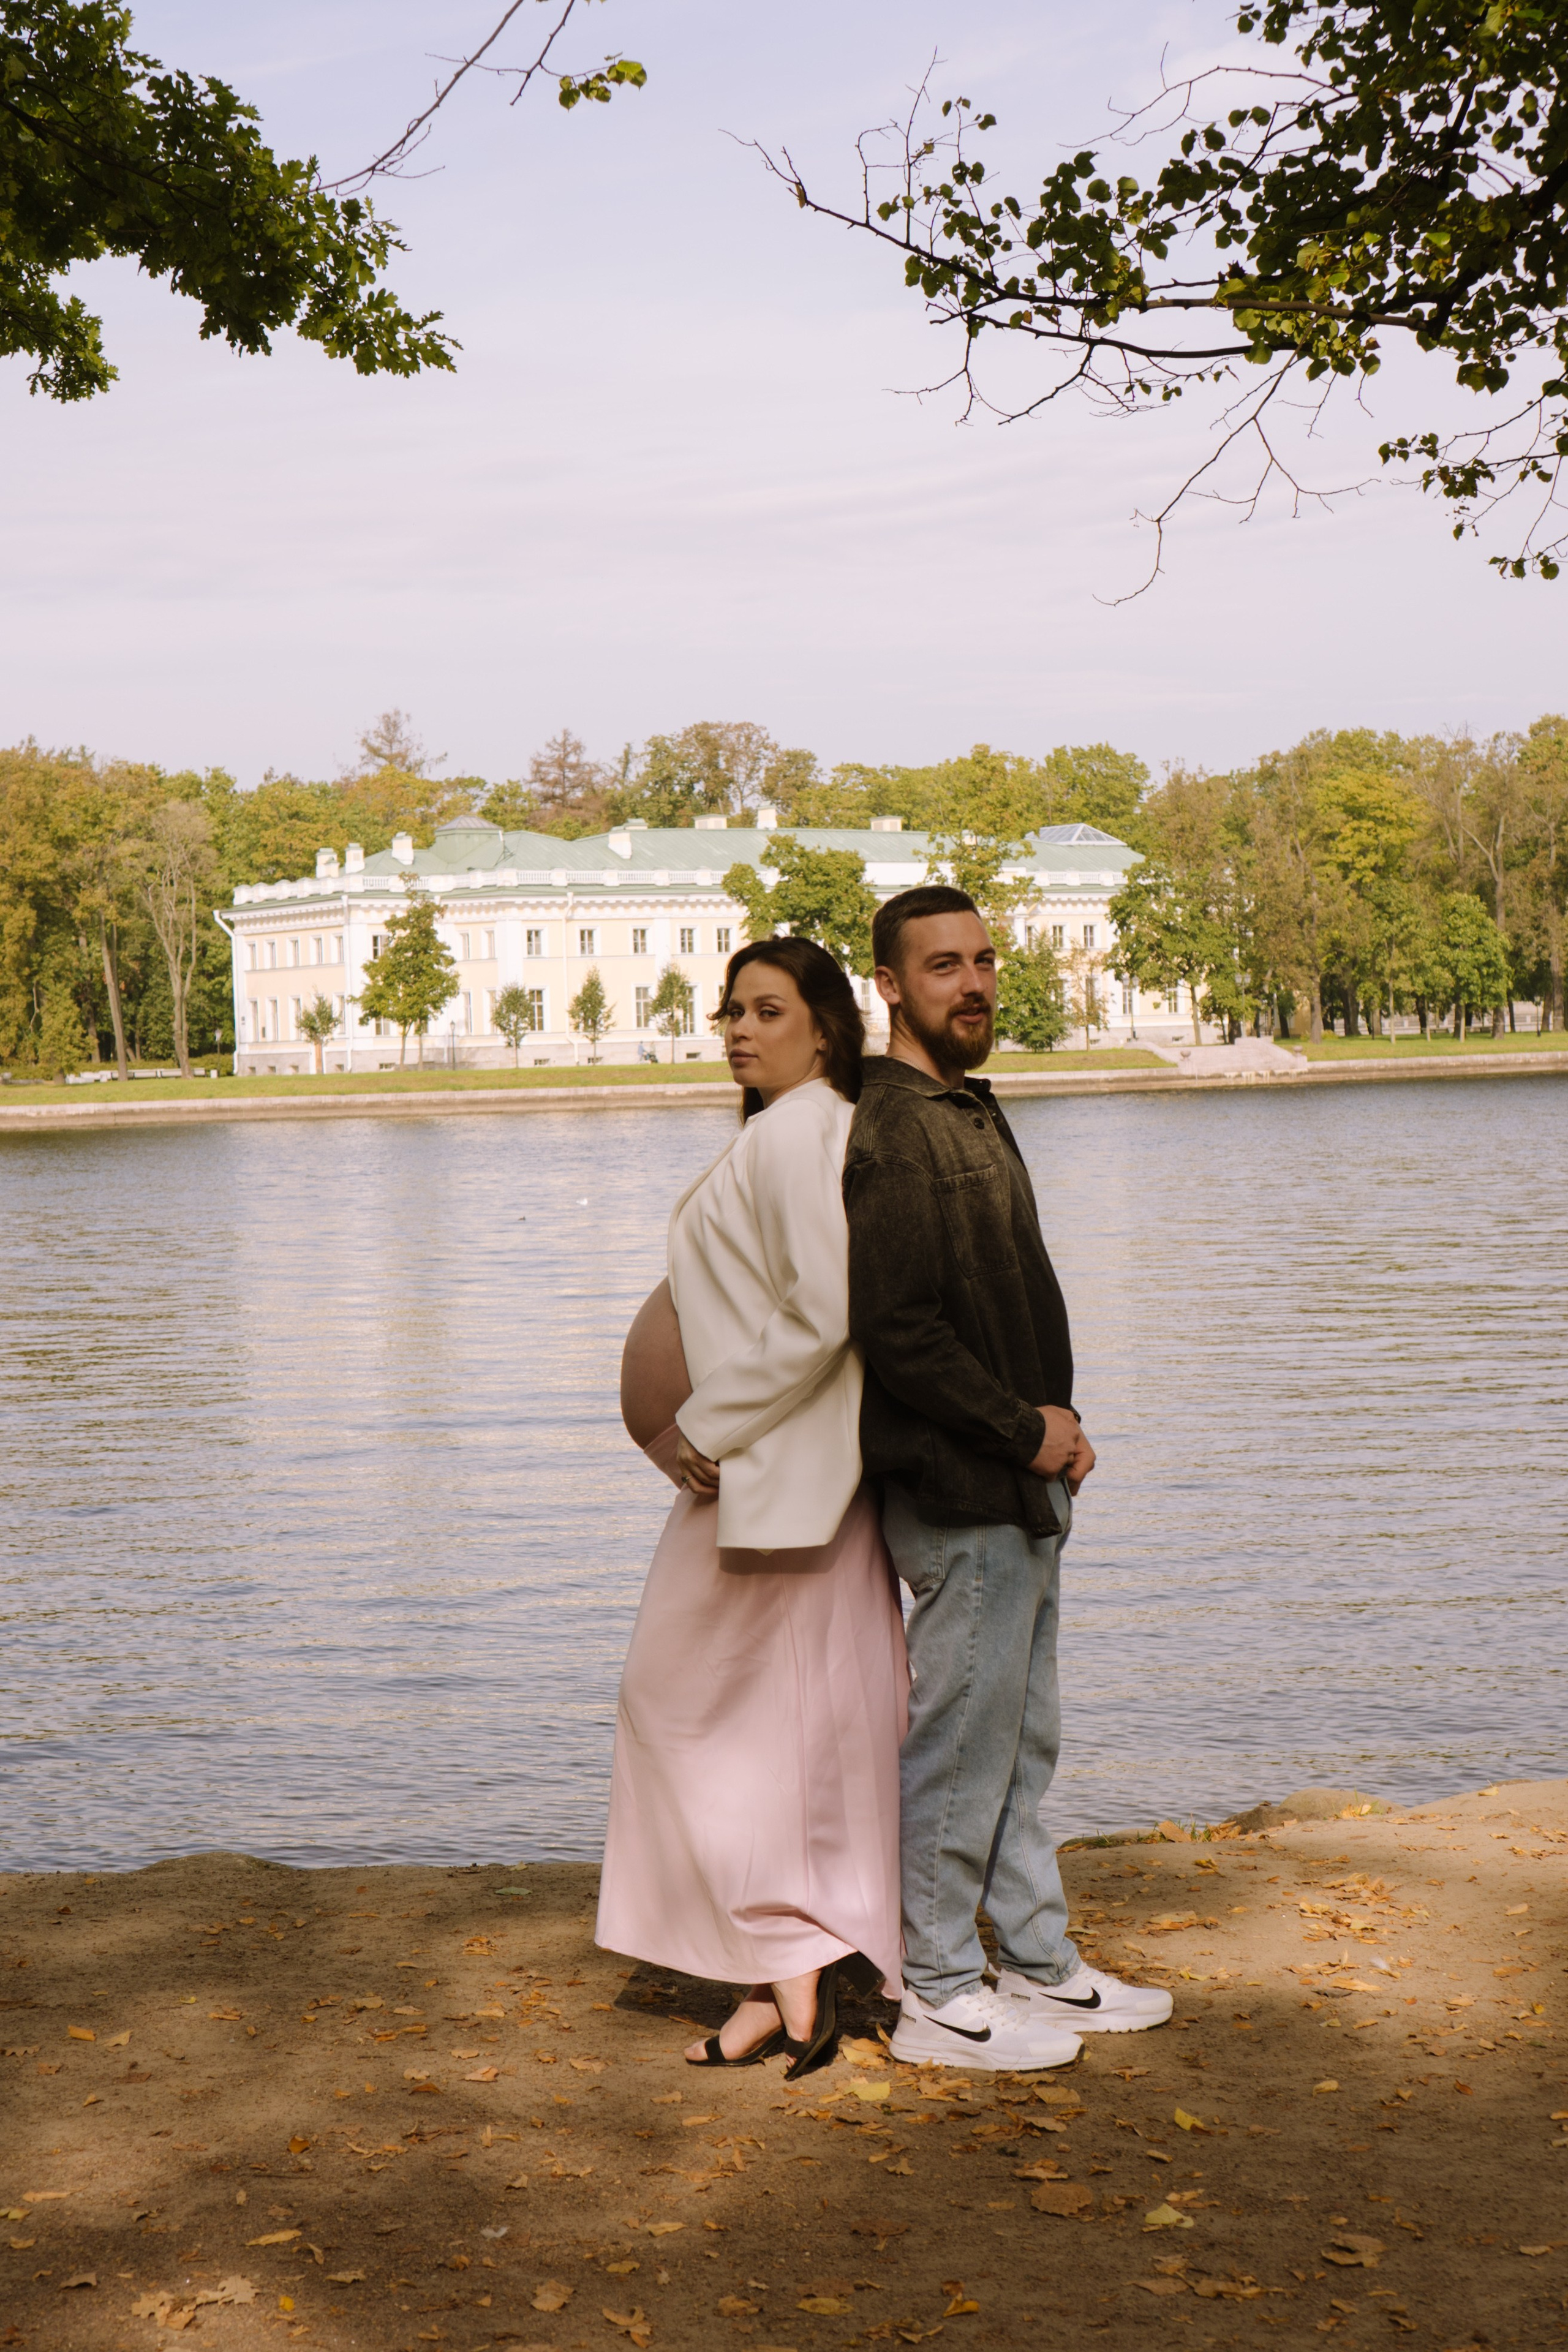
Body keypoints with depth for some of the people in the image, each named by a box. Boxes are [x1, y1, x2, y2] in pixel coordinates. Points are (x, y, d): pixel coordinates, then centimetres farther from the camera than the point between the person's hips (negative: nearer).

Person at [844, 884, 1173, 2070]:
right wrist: (1024, 1431, -15)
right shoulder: (893, 1130, -16)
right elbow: (898, 1329, -23)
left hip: (1023, 1482, 10)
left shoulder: (971, 1109, 16)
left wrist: (1059, 1421, 6)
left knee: (1022, 1738, 17)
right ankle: (938, 1996, 9)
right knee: (963, 1740, -2)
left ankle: (1042, 1963, 27)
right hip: (959, 1492, -10)